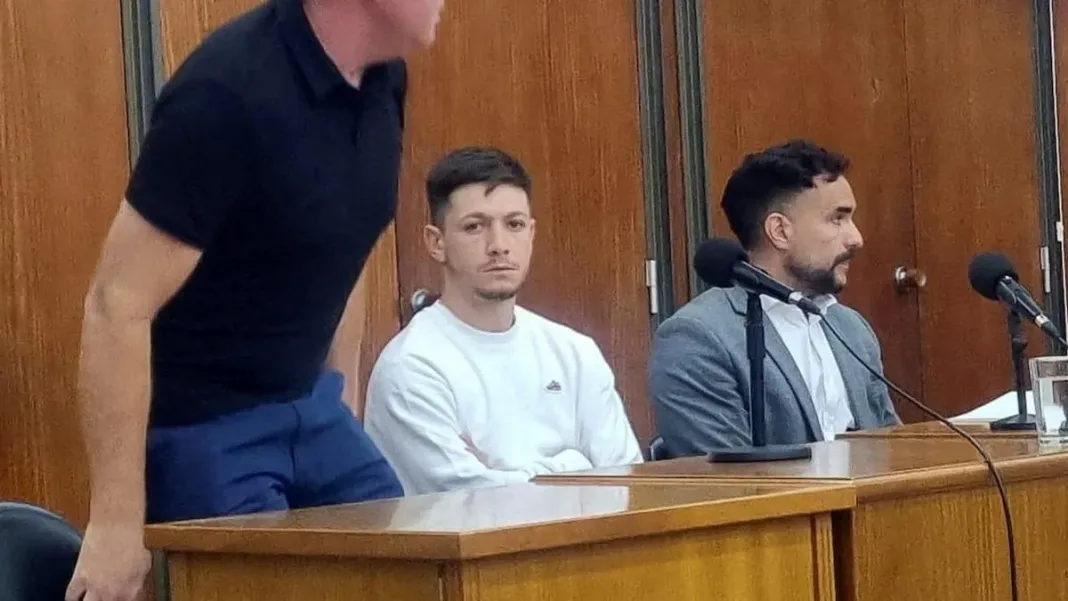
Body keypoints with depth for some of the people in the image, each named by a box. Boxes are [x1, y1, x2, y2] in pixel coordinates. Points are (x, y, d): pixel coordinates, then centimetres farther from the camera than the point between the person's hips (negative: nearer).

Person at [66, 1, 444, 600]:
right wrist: (117, 524, -22)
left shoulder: (382, 81, 0)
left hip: (308, 405, 8)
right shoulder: (229, 93, -24)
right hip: (198, 423, -7)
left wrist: (343, 414, 17)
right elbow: (118, 305, -23)